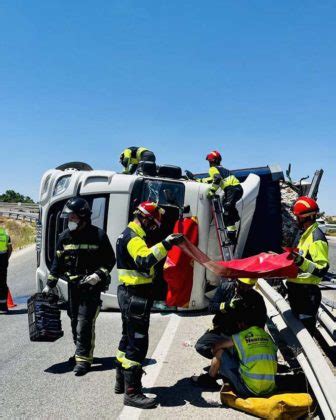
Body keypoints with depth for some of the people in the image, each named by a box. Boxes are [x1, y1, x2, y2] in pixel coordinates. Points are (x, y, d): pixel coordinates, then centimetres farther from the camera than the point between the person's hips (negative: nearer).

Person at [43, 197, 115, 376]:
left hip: (91, 286, -6)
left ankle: (83, 359, 0)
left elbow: (110, 260, -3)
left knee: (85, 323, -9)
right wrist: (50, 284, 10)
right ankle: (81, 353, 31)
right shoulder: (65, 236, 5)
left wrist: (99, 275, -18)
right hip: (73, 286, 6)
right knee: (75, 321, 14)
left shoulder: (98, 235, -9)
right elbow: (58, 261, 12)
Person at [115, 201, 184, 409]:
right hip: (136, 297, -11)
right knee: (138, 343, -7)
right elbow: (144, 260, -37)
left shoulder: (131, 235, 17)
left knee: (128, 338, 19)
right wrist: (165, 245, -45)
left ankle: (122, 381, 32)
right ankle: (132, 393, -2)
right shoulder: (133, 237, -18)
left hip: (130, 295, 11)